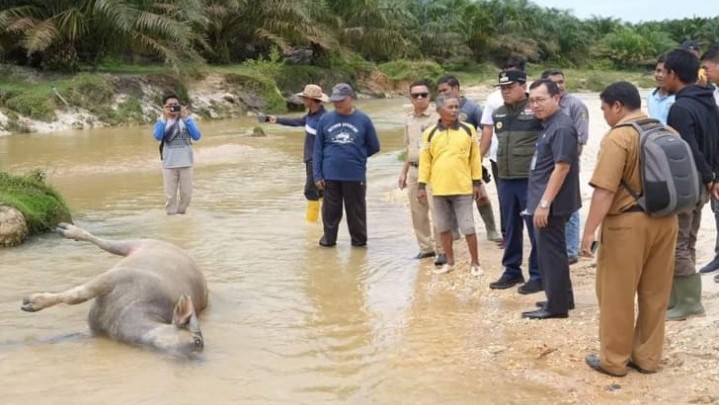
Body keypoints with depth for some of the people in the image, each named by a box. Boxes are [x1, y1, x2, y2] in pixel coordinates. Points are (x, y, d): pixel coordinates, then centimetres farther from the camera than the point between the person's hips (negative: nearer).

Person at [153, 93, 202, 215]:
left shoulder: (187, 120, 3)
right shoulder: (161, 122, 1)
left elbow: (197, 136, -12)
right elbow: (158, 136, -20)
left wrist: (186, 118, -17)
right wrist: (164, 118, -25)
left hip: (186, 164, 1)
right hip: (169, 164, -1)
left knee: (187, 194, 7)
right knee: (170, 195, 2)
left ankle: (181, 214, 25)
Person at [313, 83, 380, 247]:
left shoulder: (363, 120, -1)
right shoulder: (325, 119, 2)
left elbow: (374, 147, 8)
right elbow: (318, 150, 4)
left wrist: (356, 156, 5)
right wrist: (317, 175, 0)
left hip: (355, 175, -1)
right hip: (330, 175, 1)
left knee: (356, 210, 8)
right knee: (331, 210, 10)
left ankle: (359, 240, 23)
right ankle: (329, 238, 25)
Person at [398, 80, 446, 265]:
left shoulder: (436, 116, -8)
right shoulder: (408, 118, 13)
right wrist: (404, 171, 19)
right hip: (414, 169, 7)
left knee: (437, 209, -11)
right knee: (417, 211, 11)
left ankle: (442, 250, -4)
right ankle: (426, 247, 22)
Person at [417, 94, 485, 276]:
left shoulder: (468, 130, -2)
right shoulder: (430, 133, -1)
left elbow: (475, 158, 2)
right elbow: (425, 160, 3)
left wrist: (477, 183, 1)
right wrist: (422, 185, 1)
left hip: (463, 188, -2)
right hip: (439, 189, 2)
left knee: (468, 227, 2)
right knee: (444, 227, 12)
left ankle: (475, 263, 14)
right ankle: (449, 262, 25)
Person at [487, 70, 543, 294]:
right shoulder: (498, 114, 11)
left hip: (530, 180, -7)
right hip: (505, 180, 7)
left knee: (535, 229, 1)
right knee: (511, 229, 15)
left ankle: (538, 275, 11)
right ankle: (512, 271, 26)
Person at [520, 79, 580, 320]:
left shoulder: (562, 127, -18)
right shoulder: (550, 125, 14)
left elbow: (562, 167, -23)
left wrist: (544, 203, -25)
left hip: (551, 203, -10)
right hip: (545, 201, 10)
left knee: (551, 252, -3)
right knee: (550, 251, 17)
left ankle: (556, 306, 4)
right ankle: (561, 299, 27)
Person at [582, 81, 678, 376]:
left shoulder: (618, 137, -14)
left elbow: (605, 190, -20)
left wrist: (589, 231, -18)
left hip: (628, 222, -7)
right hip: (665, 220, 7)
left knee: (617, 294, 5)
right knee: (655, 293, 14)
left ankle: (614, 359, 14)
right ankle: (647, 356, 24)